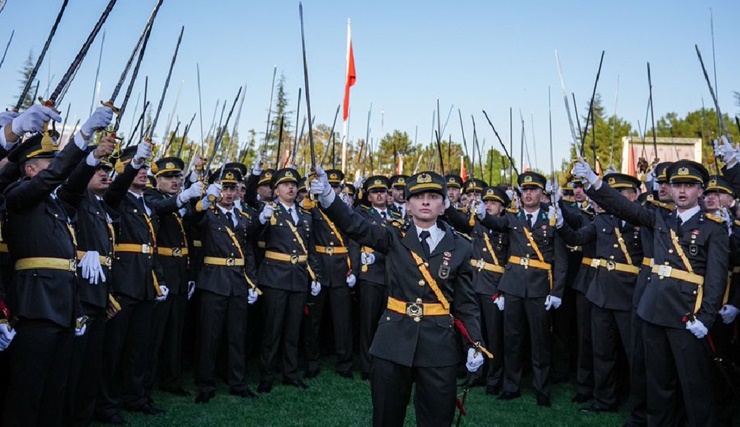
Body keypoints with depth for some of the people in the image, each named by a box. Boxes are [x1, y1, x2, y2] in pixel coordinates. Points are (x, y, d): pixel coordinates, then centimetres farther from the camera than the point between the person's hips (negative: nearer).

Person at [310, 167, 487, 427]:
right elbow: (354, 225, -12)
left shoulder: (460, 247, 3)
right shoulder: (394, 239, 2)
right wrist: (327, 196, -29)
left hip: (439, 345, 0)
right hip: (393, 341, 0)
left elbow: (466, 302, 6)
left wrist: (475, 344, -5)